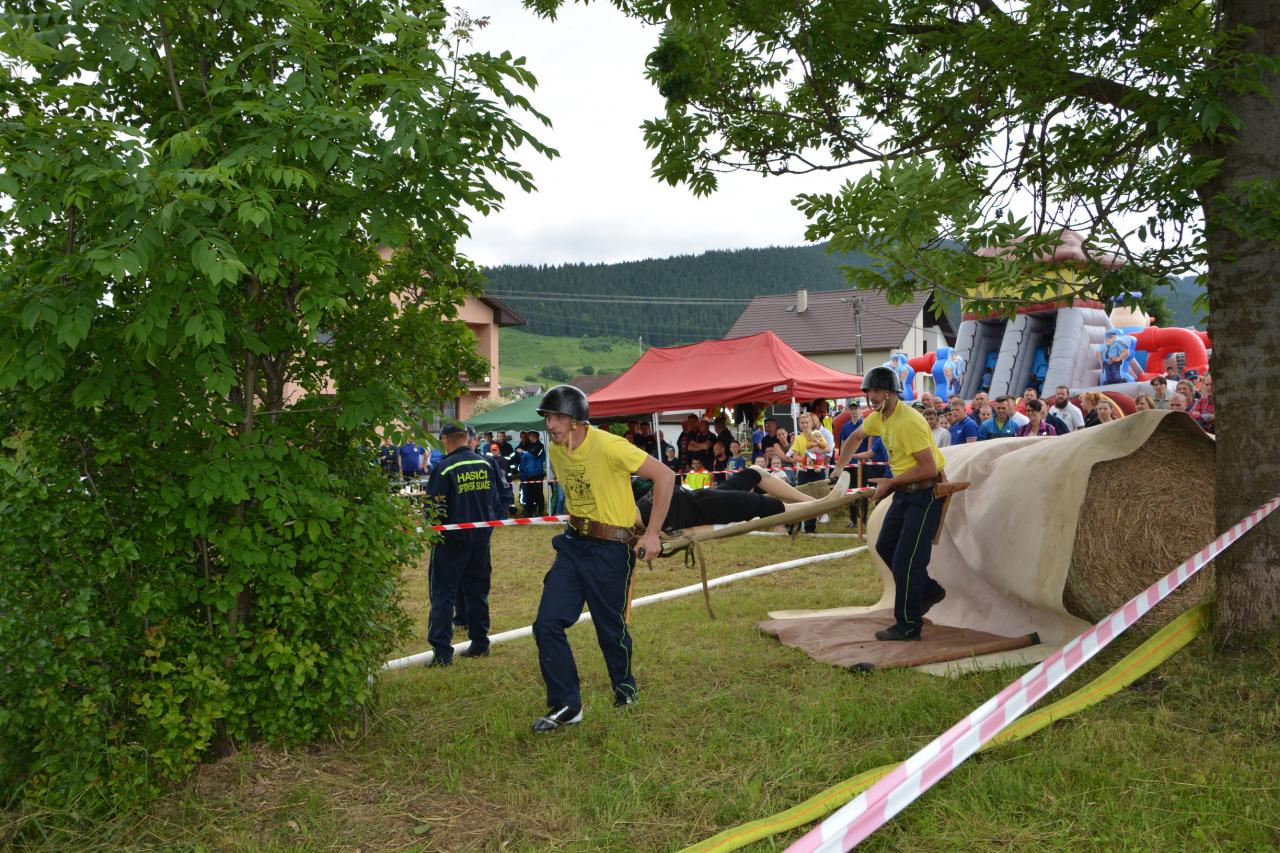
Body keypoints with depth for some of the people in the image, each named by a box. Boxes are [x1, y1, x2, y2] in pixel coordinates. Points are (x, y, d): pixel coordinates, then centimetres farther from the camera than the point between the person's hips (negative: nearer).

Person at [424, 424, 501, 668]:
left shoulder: (445, 467, -14)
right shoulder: (485, 464, 3)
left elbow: (434, 505, -12)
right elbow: (495, 499, 12)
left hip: (452, 539, -5)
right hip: (481, 538, 6)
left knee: (443, 593, 0)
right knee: (477, 591, 16)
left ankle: (442, 652, -4)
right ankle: (480, 643, 21)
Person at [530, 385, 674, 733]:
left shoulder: (607, 446, -21)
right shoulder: (555, 451, 2)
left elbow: (665, 475, -20)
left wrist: (652, 534, -19)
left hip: (611, 550, -6)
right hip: (573, 544, 6)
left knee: (610, 628, 7)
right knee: (547, 624, -3)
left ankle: (625, 688, 36)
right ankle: (566, 705, 8)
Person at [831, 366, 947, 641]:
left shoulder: (909, 422, -25)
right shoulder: (878, 417, 5)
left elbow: (929, 467, -27)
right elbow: (855, 438, 25)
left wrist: (891, 483, -21)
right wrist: (838, 470, 18)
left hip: (926, 492, -10)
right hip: (904, 492, 10)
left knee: (906, 558, -9)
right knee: (885, 548, 14)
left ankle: (908, 625, 1)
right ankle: (929, 591, 29)